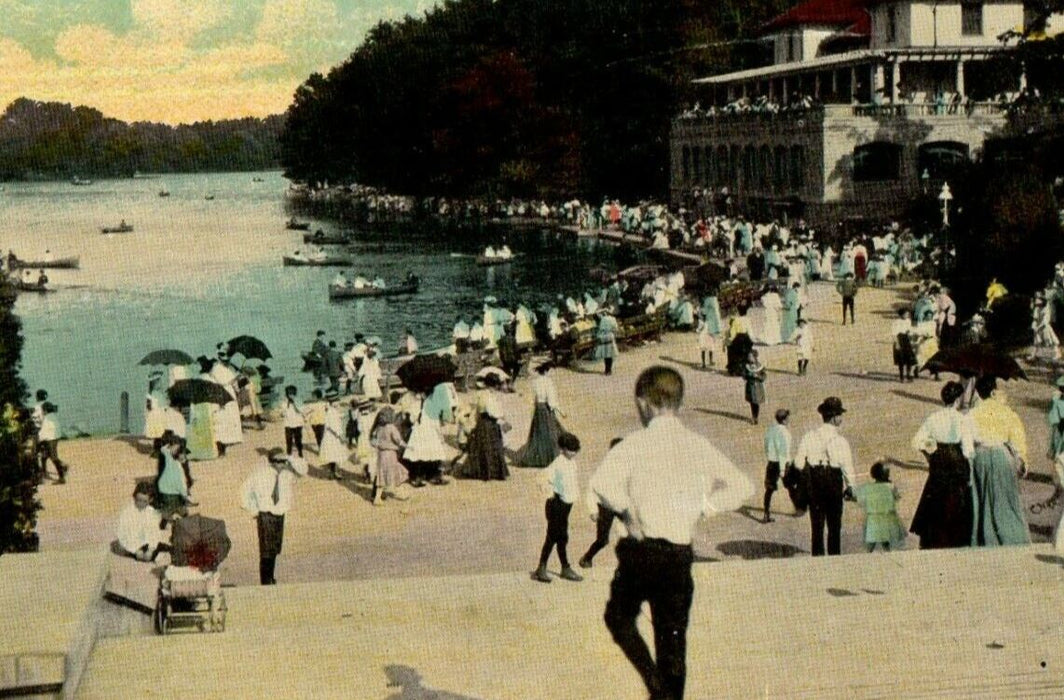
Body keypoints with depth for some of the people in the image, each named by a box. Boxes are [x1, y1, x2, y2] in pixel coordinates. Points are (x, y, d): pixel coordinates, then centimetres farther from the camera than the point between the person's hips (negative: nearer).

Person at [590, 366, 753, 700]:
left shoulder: (637, 443, -8)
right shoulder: (698, 446, 4)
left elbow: (602, 482, -24)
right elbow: (741, 486, 2)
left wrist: (627, 510, -10)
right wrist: (701, 508, 4)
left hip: (642, 549, -3)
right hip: (681, 552, 3)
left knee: (619, 616, 17)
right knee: (674, 636, 12)